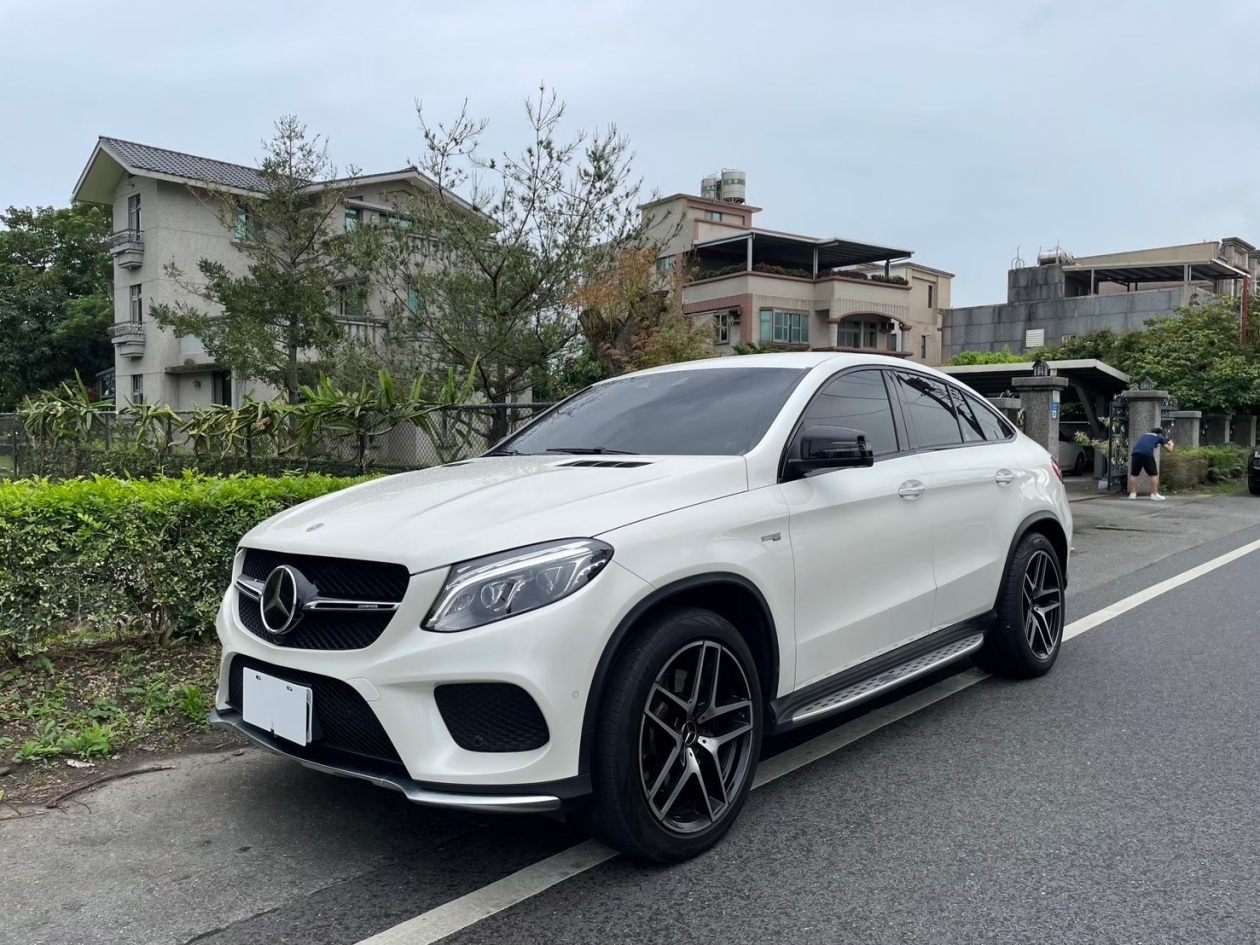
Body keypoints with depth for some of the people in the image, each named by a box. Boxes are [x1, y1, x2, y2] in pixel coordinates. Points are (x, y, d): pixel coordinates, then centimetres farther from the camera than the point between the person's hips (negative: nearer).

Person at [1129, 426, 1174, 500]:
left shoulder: (1144, 435, 35)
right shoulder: (1160, 437, 25)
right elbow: (1169, 450, 28)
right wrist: (1171, 444, 51)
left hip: (1136, 452, 4)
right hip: (1147, 453, -3)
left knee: (1133, 474, 12)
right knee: (1154, 474, 8)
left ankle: (1132, 493, 7)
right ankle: (1154, 494, 5)